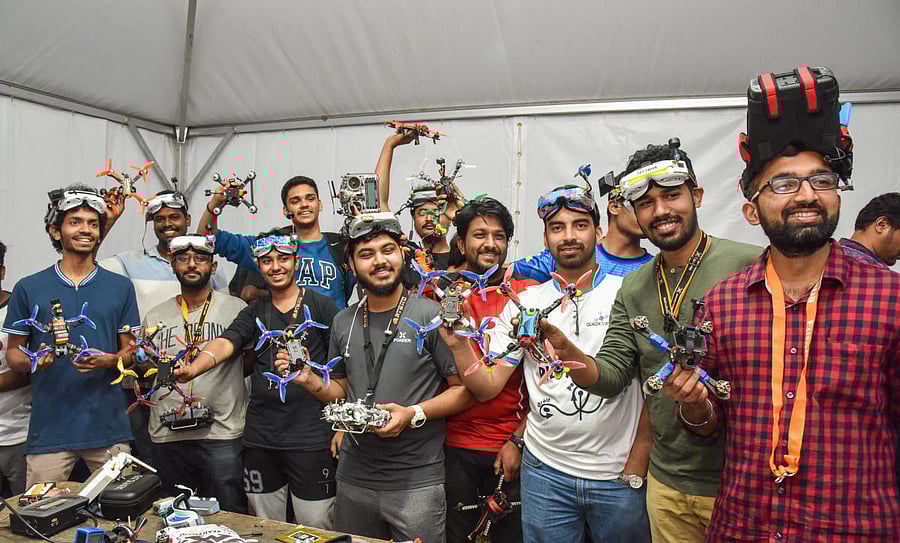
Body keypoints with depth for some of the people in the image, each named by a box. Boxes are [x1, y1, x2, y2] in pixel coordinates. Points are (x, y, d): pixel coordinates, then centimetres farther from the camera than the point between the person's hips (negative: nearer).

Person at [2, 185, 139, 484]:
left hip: (108, 426, 1)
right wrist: (34, 360, -12)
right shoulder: (28, 288, 4)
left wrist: (109, 360, -13)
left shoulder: (120, 287, 6)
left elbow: (129, 351, 8)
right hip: (49, 428, 0)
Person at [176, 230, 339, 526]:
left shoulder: (321, 306, -2)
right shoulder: (253, 312, 9)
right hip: (259, 438, 4)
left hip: (311, 438, -4)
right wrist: (192, 369, -29)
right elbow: (223, 344, -8)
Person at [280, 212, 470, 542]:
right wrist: (311, 382, -3)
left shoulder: (431, 316, -10)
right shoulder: (343, 322, 7)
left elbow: (465, 390, -9)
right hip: (354, 477, 5)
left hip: (416, 481, -5)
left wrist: (414, 414, -21)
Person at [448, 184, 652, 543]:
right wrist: (457, 341, -17)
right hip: (545, 470, 2)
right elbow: (486, 388, -2)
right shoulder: (524, 304, 1)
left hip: (619, 474, -1)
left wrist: (637, 466, -4)